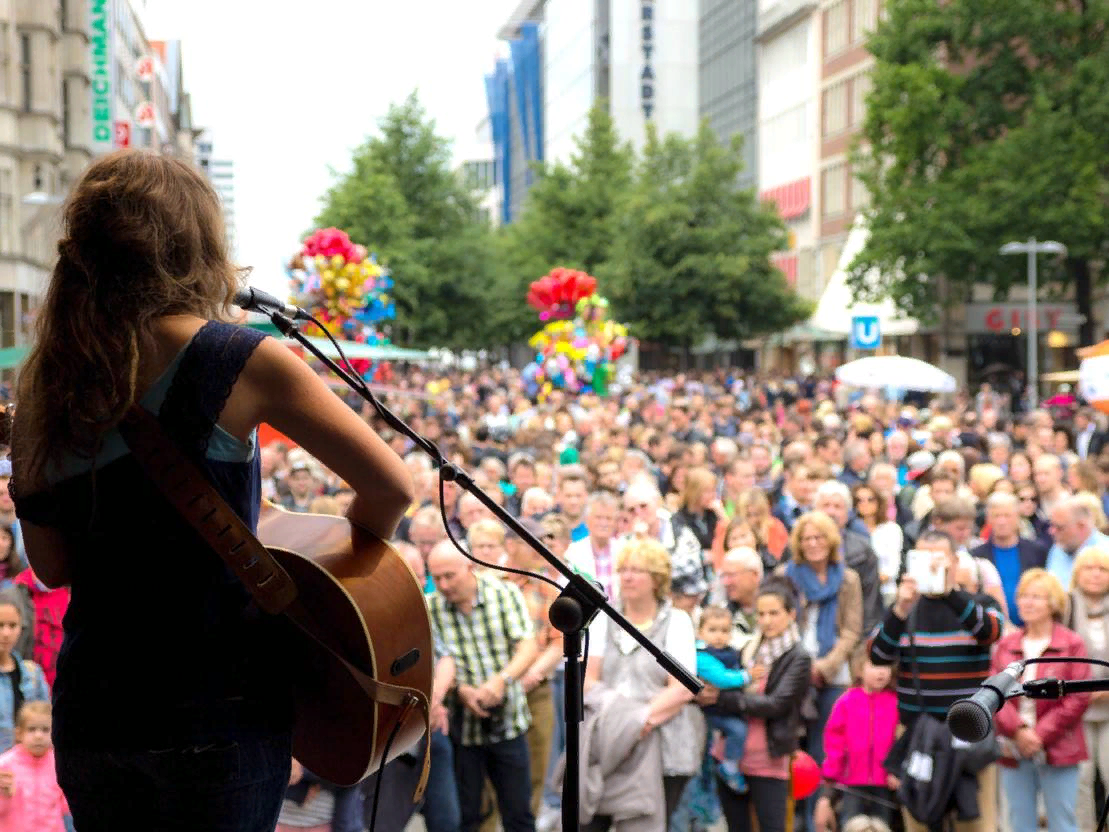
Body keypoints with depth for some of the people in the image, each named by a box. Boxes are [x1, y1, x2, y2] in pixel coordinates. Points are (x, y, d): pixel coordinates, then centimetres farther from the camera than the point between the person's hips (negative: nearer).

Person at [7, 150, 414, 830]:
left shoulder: (44, 378, 2)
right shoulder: (241, 360, -10)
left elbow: (51, 564, 7)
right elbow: (392, 487, -10)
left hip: (89, 715, 5)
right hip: (216, 705, -4)